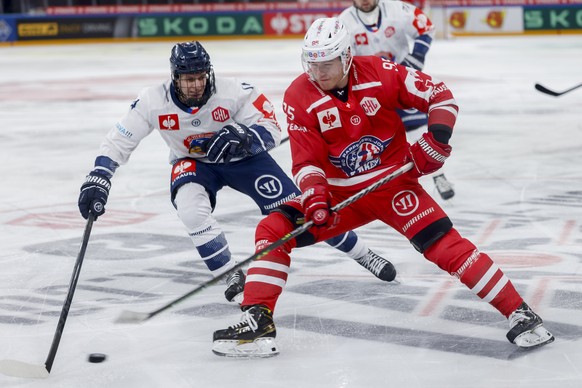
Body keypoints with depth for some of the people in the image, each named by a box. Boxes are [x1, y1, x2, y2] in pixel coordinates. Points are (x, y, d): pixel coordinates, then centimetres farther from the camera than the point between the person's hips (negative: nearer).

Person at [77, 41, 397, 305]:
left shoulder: (233, 93, -28)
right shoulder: (153, 102, -24)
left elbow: (271, 130, -22)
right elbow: (118, 141, -17)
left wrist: (242, 137, -42)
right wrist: (98, 179, -26)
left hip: (242, 158, -1)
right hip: (193, 163, 1)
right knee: (190, 207, -32)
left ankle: (361, 253, 12)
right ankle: (231, 277, -13)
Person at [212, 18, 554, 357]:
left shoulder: (380, 74, -14)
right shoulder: (299, 97, -10)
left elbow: (439, 95, -6)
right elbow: (306, 160, -9)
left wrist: (436, 140, -19)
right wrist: (314, 195, -26)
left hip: (394, 182, -2)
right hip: (339, 193, 3)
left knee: (444, 244, -18)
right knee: (274, 229, -14)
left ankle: (519, 313, -11)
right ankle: (258, 322, -10)